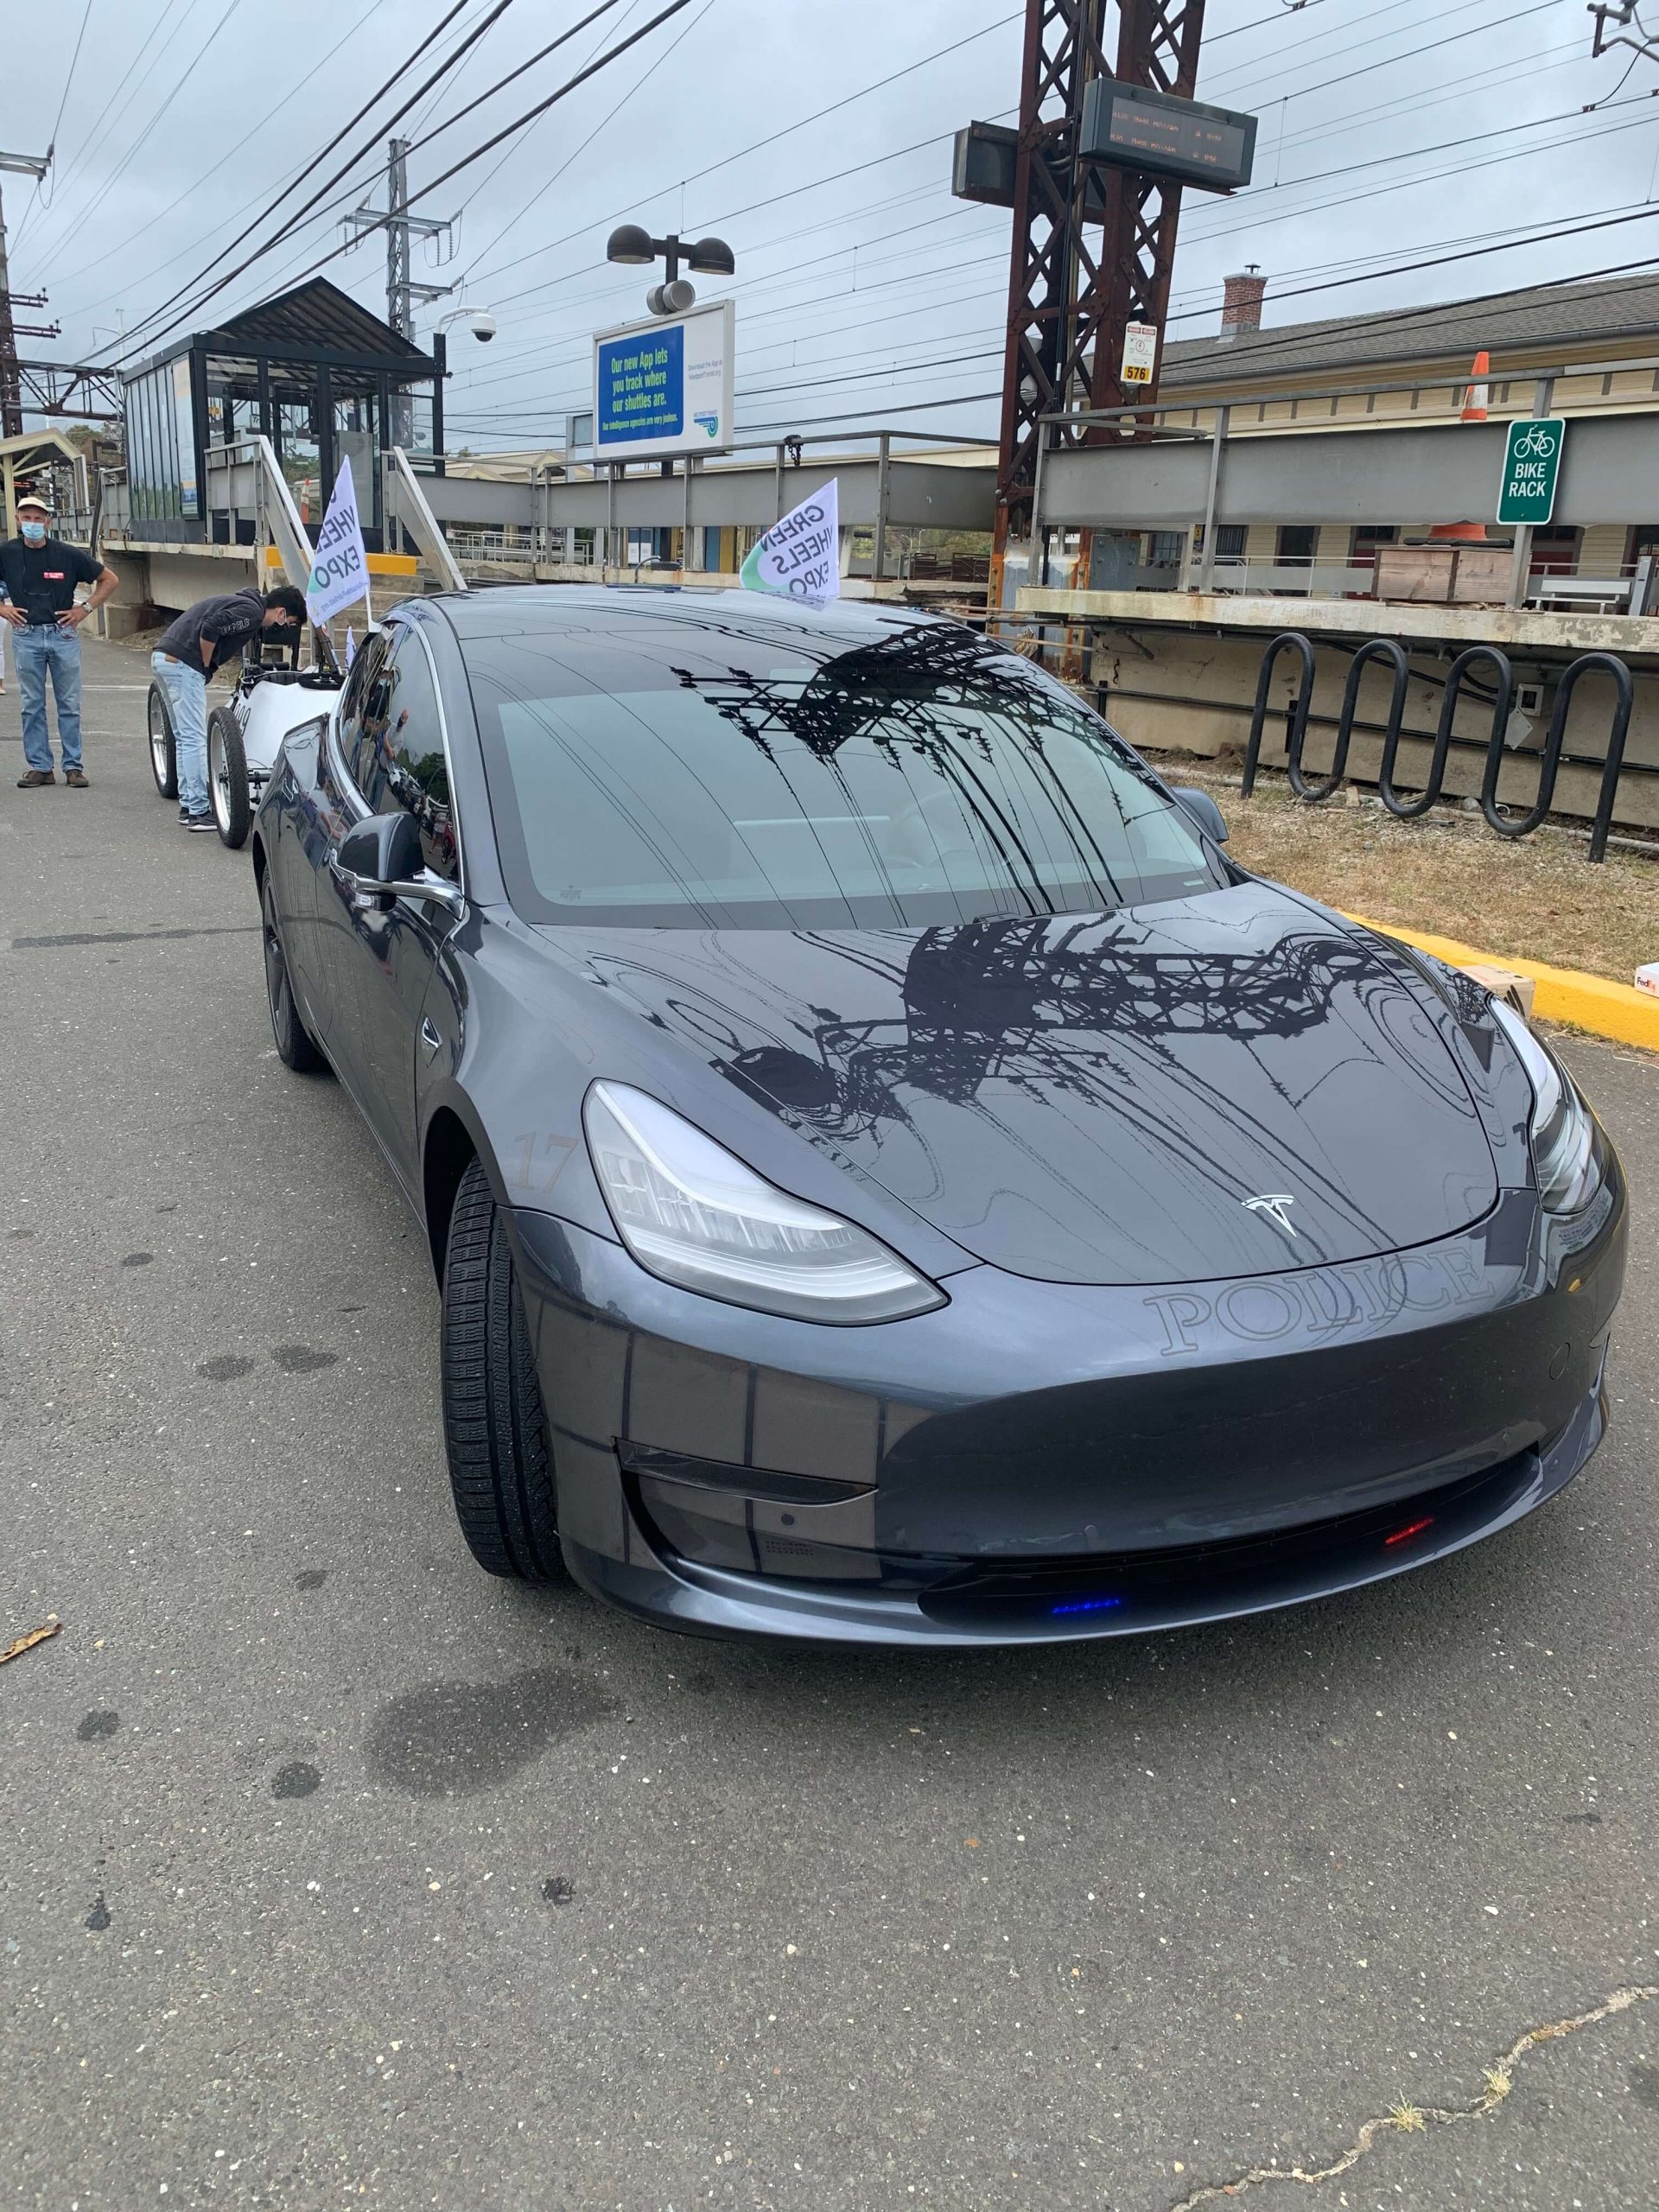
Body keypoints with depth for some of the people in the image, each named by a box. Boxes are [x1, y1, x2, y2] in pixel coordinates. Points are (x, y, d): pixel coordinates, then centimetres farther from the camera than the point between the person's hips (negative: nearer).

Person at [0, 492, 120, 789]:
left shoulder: (67, 554, -2)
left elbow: (109, 579, 7)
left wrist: (86, 608, 1)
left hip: (63, 634, -1)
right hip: (26, 636, 1)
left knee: (69, 704, 3)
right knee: (32, 705, 4)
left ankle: (73, 766, 9)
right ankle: (39, 766, 10)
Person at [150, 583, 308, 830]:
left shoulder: (244, 602, 22)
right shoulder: (252, 611, -9)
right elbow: (210, 629, -21)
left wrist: (208, 667, 11)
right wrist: (207, 666, -8)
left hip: (164, 657, 10)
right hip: (182, 663, -10)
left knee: (184, 738, 14)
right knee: (194, 739, -7)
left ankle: (187, 806, 19)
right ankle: (199, 812, -5)